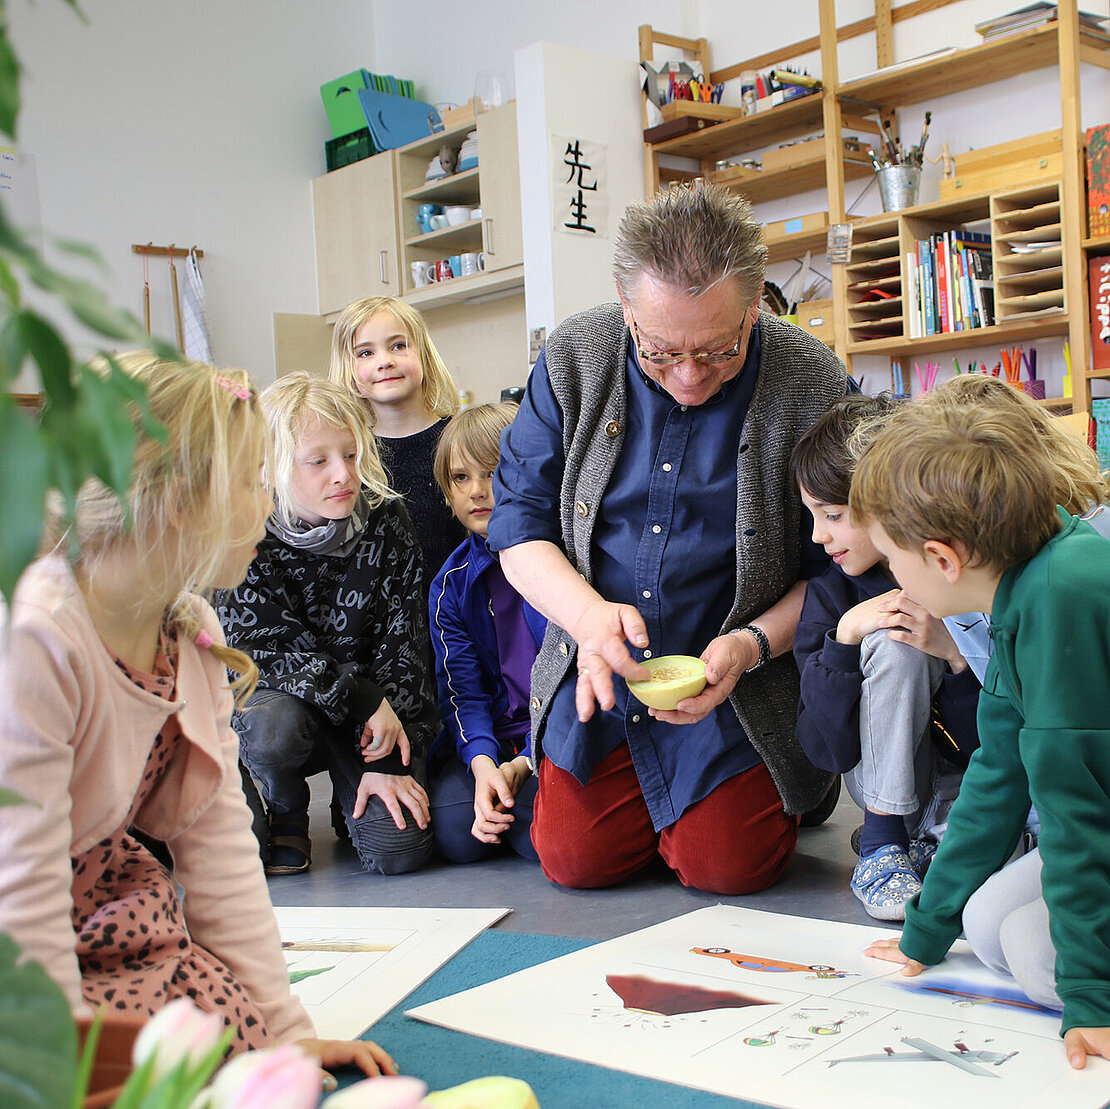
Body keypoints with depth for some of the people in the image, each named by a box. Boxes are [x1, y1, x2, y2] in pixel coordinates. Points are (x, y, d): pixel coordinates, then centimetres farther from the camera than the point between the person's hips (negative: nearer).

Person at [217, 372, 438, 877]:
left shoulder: (386, 521, -9)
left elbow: (402, 644, -8)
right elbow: (266, 653, -20)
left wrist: (390, 762, -14)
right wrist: (363, 700, -27)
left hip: (377, 712, 1)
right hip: (278, 697, -1)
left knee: (398, 849, -19)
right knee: (275, 723, -38)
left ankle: (355, 793, 19)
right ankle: (285, 816, -2)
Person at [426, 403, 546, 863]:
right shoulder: (451, 583, 7)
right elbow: (461, 688, 1)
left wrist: (524, 764, -17)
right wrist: (482, 761, -19)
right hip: (491, 738, 4)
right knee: (455, 832, -22)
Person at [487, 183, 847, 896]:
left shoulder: (813, 384, -16)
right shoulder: (574, 358, -9)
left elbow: (838, 566, -8)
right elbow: (520, 521, -5)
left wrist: (753, 644, -25)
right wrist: (588, 612, -24)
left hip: (745, 680, -2)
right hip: (599, 674, 3)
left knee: (725, 866, -9)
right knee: (576, 859, 0)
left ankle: (791, 785, 24)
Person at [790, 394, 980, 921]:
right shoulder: (831, 595, -11)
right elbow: (825, 750, -15)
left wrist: (958, 655, -31)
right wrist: (844, 637, -27)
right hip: (888, 787, 1)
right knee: (893, 641, -28)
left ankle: (930, 839, 2)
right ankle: (882, 838, -13)